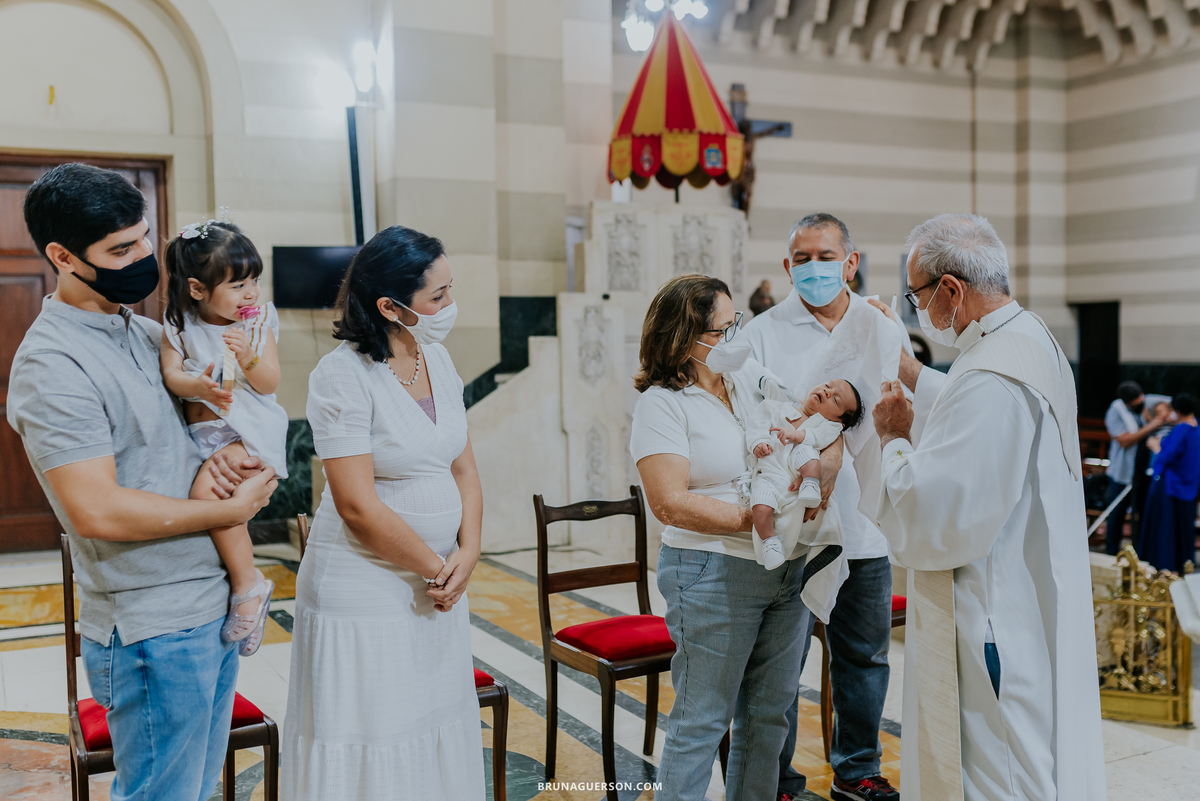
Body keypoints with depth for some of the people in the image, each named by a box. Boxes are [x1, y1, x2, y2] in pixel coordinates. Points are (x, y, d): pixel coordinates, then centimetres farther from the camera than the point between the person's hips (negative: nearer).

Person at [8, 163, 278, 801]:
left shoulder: (145, 331, 10)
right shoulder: (52, 363, -17)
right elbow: (99, 510, -24)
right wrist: (231, 510, -14)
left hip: (215, 606, 8)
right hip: (154, 628, -8)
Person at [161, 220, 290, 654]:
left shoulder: (259, 322, -2)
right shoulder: (179, 327, 3)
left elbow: (269, 383, -6)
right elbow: (170, 375, -7)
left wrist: (248, 357, -25)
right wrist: (198, 386, -28)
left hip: (246, 430, -5)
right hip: (200, 430, 6)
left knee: (207, 489, -28)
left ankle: (248, 584, -15)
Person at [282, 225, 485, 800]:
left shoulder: (437, 360, 6)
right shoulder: (342, 376, -16)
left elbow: (464, 468, 9)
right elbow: (358, 505, -19)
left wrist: (467, 554, -5)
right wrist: (434, 567, -11)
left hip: (437, 591, 7)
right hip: (364, 593, -7)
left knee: (438, 731, 15)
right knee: (370, 748, 4)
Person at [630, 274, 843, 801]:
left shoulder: (751, 378, 9)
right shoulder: (662, 404, -10)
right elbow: (670, 503, -18)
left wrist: (821, 471, -12)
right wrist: (750, 519, -22)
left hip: (788, 570, 7)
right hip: (714, 576, -7)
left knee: (768, 712, 16)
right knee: (702, 722, 2)